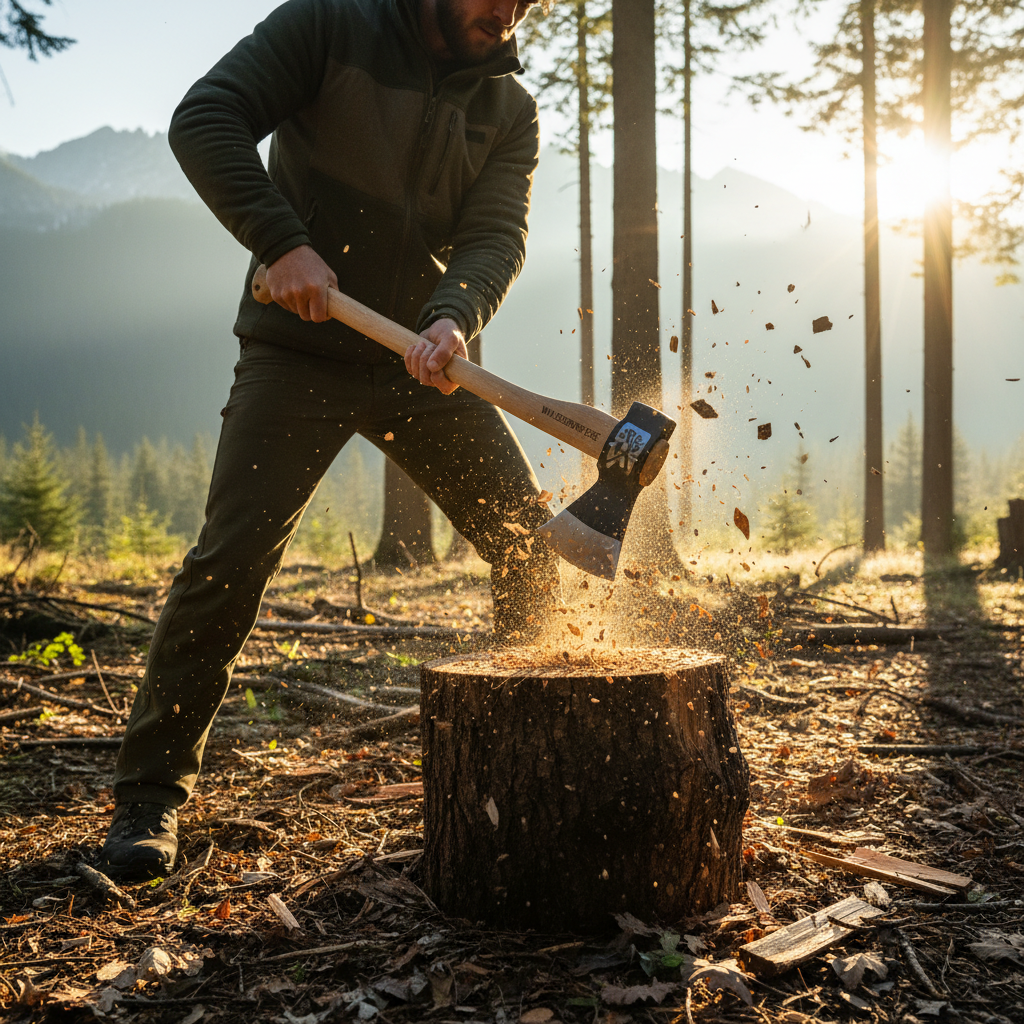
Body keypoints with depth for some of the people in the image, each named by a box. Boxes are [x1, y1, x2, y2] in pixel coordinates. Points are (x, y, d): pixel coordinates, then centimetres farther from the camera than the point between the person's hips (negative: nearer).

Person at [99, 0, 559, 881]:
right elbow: (205, 120, -11)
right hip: (300, 351, -4)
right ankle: (149, 799, 1)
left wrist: (453, 318, -29)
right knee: (229, 560, -13)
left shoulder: (510, 110, 6)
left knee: (531, 551, 1)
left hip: (424, 361, 4)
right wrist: (281, 243, -25)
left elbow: (498, 234, -7)